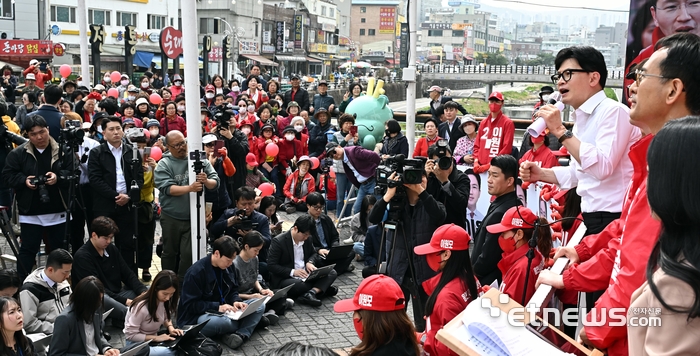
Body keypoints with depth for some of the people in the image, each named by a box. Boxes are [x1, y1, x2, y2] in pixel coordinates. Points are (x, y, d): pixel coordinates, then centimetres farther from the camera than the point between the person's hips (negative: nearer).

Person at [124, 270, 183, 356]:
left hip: (154, 338, 7)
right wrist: (156, 338, -22)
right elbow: (130, 335, -19)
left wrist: (170, 328, -9)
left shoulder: (163, 301, -8)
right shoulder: (141, 307, -27)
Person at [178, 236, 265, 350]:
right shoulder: (196, 272, -19)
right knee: (225, 322, -41)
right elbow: (190, 305, -19)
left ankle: (240, 335, -31)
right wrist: (217, 307, -25)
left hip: (223, 311, 8)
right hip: (197, 317, -8)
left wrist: (236, 301, -11)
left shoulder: (229, 267, 1)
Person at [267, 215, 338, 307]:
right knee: (301, 285, -40)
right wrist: (292, 272, -24)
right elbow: (271, 266, -15)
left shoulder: (306, 239, 6)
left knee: (332, 273, -13)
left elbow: (314, 253, 21)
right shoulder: (278, 241, -14)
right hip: (284, 279, -7)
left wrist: (310, 262, -4)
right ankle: (321, 289, -10)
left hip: (305, 276, 7)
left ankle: (310, 294, -34)